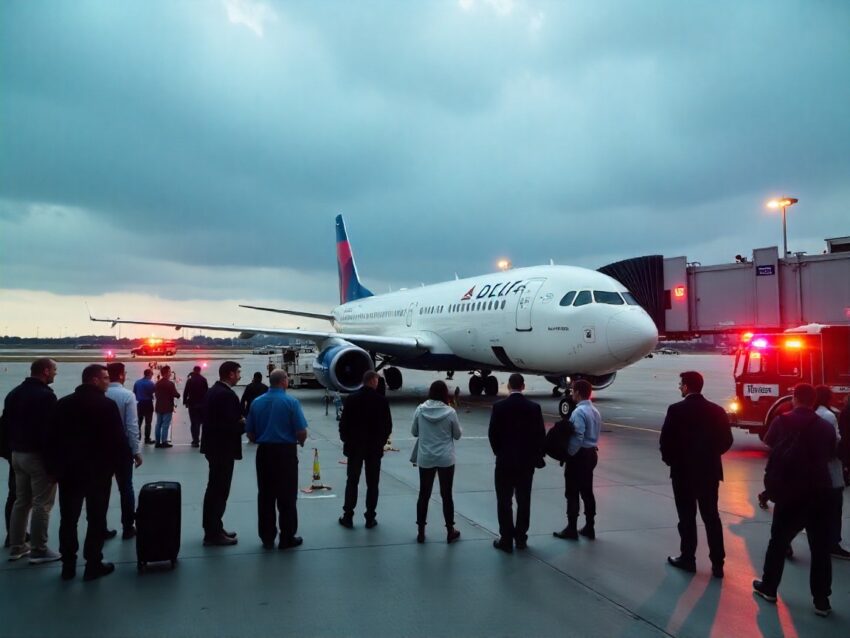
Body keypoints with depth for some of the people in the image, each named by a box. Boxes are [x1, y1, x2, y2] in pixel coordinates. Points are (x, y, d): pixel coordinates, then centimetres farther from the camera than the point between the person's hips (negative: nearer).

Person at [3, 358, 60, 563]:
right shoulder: (45, 395, -18)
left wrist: (13, 450, 17)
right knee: (42, 504, -1)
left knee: (21, 501, 17)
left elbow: (6, 424, 14)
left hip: (17, 454, 9)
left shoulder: (14, 393, 10)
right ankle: (39, 550, 4)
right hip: (38, 455, -9)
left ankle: (16, 547, 23)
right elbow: (50, 430, -22)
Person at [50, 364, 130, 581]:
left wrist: (55, 465, 11)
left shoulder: (63, 403, 5)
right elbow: (118, 438, -15)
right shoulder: (107, 405, -12)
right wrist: (119, 462, -2)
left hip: (68, 468, 5)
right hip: (98, 469, -5)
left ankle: (68, 564, 18)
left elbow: (53, 436, 6)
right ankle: (93, 564, 7)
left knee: (68, 518, 13)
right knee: (96, 519, 4)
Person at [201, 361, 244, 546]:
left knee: (214, 489, 18)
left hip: (213, 446, 10)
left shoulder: (213, 390, 10)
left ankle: (212, 529, 28)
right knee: (220, 491, -2)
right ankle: (214, 534, 6)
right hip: (223, 448, -10)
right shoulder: (227, 394, -21)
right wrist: (245, 424, -6)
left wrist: (239, 421, 6)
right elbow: (231, 425, -24)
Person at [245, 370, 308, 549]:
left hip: (264, 452, 4)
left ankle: (267, 538, 17)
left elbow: (250, 433, 5)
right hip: (286, 452, -4)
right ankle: (287, 538, 9)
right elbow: (301, 432, -12)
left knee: (265, 496, 11)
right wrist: (301, 442, 10)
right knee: (287, 497, 4)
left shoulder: (256, 402, 3)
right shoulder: (291, 402, -10)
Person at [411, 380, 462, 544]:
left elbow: (414, 432, 6)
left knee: (424, 494, 11)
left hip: (425, 458, 1)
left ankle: (421, 532, 17)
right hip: (446, 459, -1)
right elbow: (457, 435, 1)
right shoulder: (450, 412, -10)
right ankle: (450, 532, 20)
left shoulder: (420, 410, -6)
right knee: (446, 495, 10)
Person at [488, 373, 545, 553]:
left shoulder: (499, 406, -9)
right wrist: (536, 457, 11)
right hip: (527, 462, 2)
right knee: (524, 501, 10)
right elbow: (540, 435, -2)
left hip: (505, 461, -2)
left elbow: (492, 434, -6)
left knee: (504, 502, 5)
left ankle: (506, 540, 8)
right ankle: (521, 538, 17)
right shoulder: (534, 407, -4)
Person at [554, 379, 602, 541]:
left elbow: (578, 437, -24)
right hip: (592, 453, 9)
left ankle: (571, 529, 4)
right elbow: (594, 435, 13)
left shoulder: (579, 412, -18)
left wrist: (567, 454, -14)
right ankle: (589, 528, 19)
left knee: (572, 493, 0)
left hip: (579, 455, -9)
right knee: (587, 492, 14)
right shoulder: (595, 411, 10)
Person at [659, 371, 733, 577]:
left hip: (683, 470, -4)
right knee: (711, 516, 10)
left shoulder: (676, 410, -13)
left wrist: (670, 459, 4)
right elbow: (726, 441, 3)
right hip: (710, 471, 4)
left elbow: (665, 441, -14)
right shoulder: (717, 410, 0)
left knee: (687, 517, 6)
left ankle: (688, 558, 15)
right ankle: (717, 563, 13)